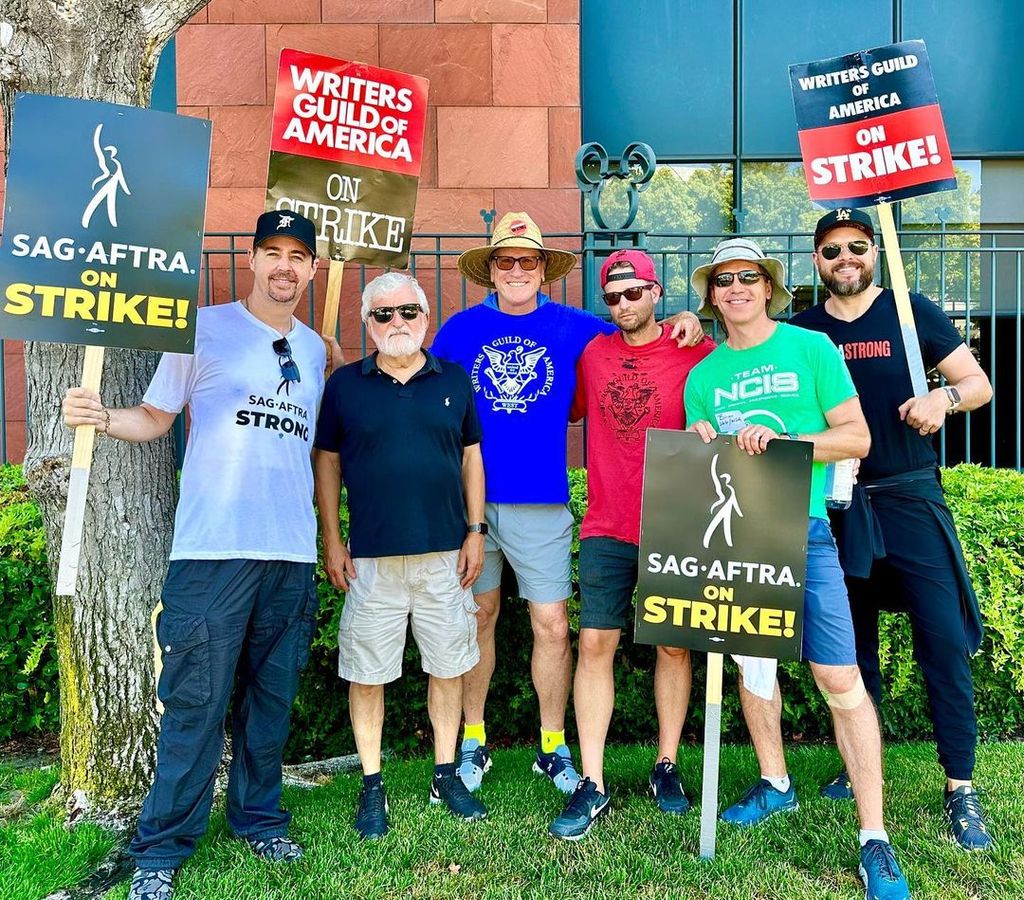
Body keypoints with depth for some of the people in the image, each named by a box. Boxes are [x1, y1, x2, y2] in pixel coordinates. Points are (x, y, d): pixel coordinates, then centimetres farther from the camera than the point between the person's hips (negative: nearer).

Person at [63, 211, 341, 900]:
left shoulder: (315, 349, 15)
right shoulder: (205, 328, 2)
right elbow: (155, 417, 3)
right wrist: (102, 418, -13)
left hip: (293, 553, 5)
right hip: (212, 551, -4)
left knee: (273, 698, 13)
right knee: (196, 703, -1)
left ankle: (259, 819, 29)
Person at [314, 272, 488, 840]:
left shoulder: (454, 381, 6)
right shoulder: (345, 384, 2)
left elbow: (471, 456, 10)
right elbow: (326, 462, 5)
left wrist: (475, 531, 3)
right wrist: (331, 541, 0)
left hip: (445, 554, 2)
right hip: (371, 558, -1)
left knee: (448, 667, 11)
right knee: (367, 674, 6)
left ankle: (446, 775, 28)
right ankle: (372, 787, 22)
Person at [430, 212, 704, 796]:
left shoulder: (575, 327, 5)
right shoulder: (461, 329, 6)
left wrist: (682, 324, -4)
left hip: (541, 503, -1)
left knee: (552, 626, 1)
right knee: (477, 617, 11)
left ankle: (554, 748, 20)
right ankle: (473, 741, 27)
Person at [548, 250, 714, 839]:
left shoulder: (696, 354, -4)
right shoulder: (593, 353, 7)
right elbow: (573, 410, 23)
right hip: (607, 527, 2)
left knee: (674, 645, 9)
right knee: (596, 643, -1)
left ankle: (667, 767, 26)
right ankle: (592, 785, 6)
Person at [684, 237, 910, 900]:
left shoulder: (812, 348, 1)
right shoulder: (703, 375, 10)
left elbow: (857, 437, -3)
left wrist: (780, 441, -17)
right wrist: (702, 447, -9)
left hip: (805, 531, -4)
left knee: (840, 679, -7)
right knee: (750, 665, 13)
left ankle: (874, 838, 3)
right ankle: (776, 785, 34)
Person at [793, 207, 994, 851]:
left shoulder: (912, 311, 1)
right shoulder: (802, 331, 6)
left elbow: (980, 383, 2)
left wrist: (944, 397, -20)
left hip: (910, 500, -2)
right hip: (836, 504, 2)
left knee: (945, 639, -6)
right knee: (851, 641, 12)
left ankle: (962, 789, 7)